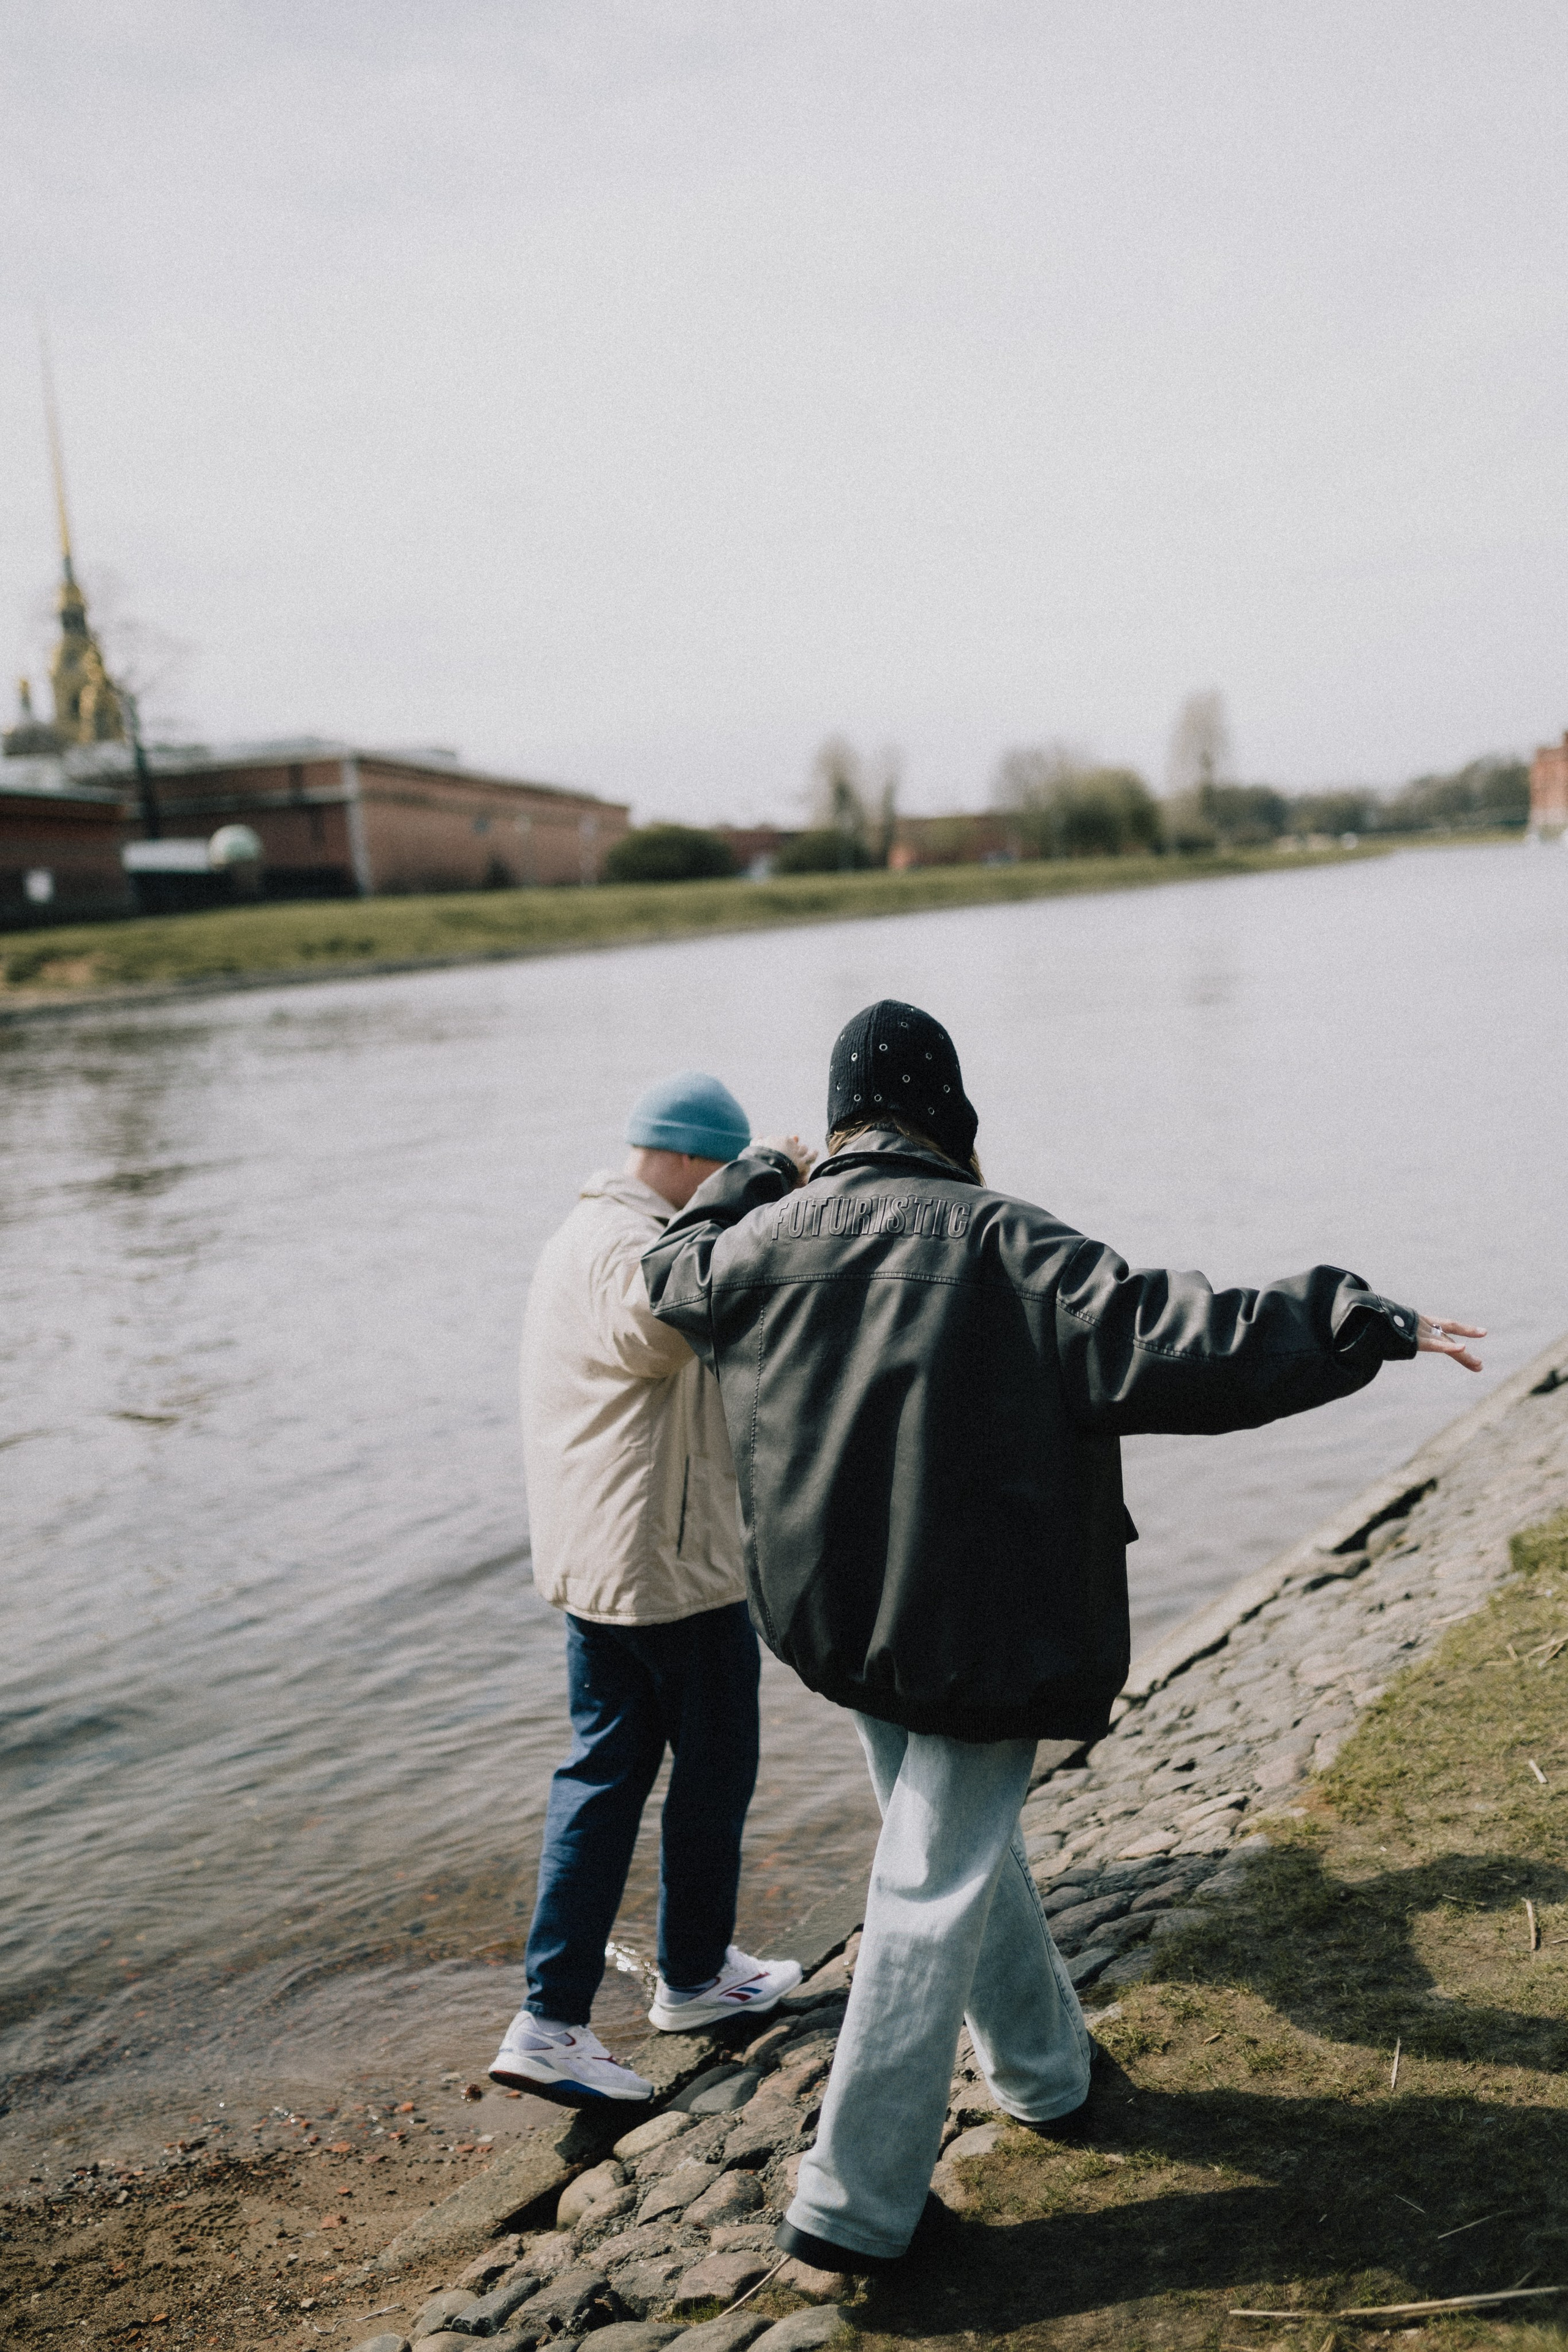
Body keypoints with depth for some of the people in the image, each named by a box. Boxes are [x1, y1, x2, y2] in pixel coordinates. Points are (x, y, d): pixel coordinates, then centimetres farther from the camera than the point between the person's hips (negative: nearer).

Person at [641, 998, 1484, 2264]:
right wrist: (1364, 1324, -15)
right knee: (934, 1889, 4)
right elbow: (1171, 1340, -23)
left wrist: (758, 1177, 33)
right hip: (979, 1626, -6)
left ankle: (1044, 2068, 45)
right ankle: (856, 2201, 11)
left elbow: (678, 1272, 19)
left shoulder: (773, 1238, -3)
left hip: (843, 1617, 6)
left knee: (969, 1844, 26)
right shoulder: (1006, 1246, -18)